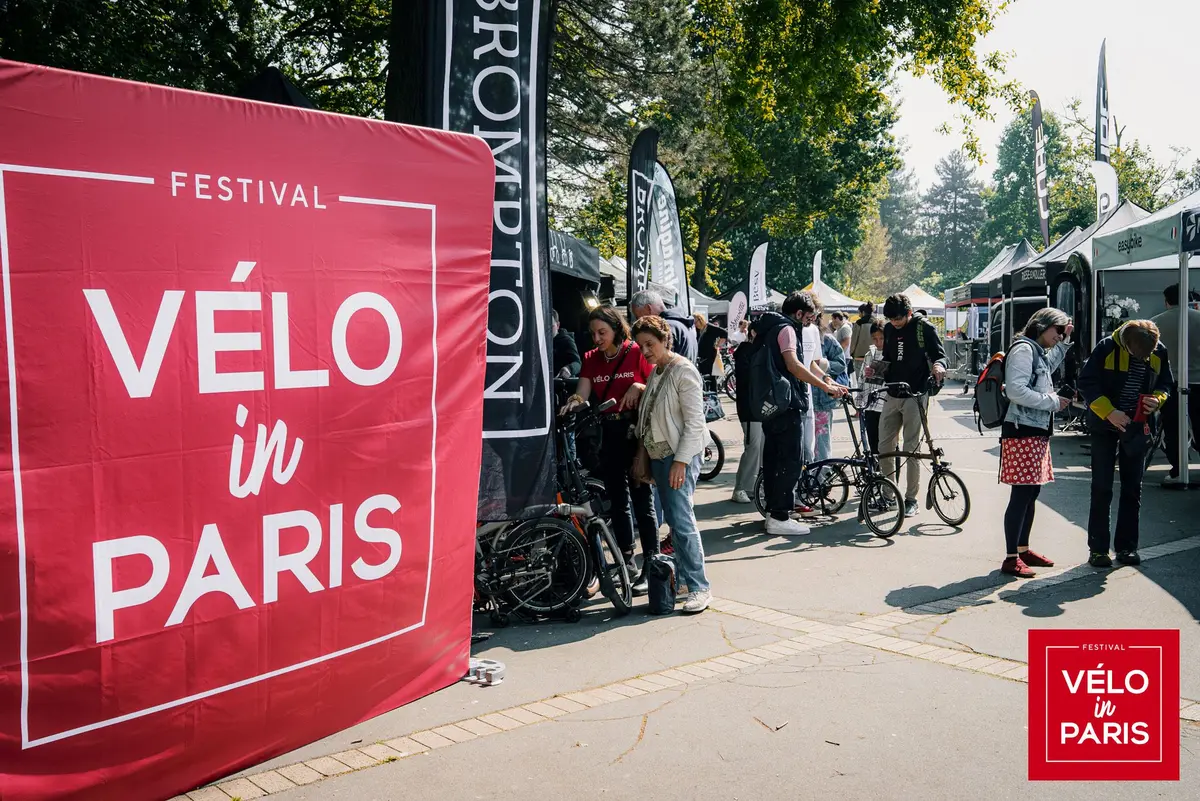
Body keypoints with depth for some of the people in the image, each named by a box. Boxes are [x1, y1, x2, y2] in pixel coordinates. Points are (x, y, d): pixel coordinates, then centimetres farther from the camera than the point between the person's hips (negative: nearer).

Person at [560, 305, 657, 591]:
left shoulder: (636, 352, -6)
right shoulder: (591, 359, 8)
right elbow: (583, 393, -1)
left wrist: (638, 388, -21)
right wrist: (574, 402, -22)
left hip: (635, 430, -5)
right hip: (608, 433, 5)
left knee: (641, 499, -4)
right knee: (617, 500, 12)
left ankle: (650, 565, 2)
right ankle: (627, 560, 25)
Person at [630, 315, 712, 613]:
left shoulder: (683, 371, -9)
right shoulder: (654, 373, 15)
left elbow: (695, 422, -14)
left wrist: (681, 461, -19)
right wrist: (642, 457, 14)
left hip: (680, 456, -8)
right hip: (657, 455, 8)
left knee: (681, 520, -12)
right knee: (673, 519, 10)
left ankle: (699, 588, -7)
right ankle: (681, 576, 19)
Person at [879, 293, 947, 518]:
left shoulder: (924, 328, -6)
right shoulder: (889, 329, 10)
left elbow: (940, 354, -5)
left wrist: (938, 365, -27)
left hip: (915, 395, -5)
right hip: (893, 395, 5)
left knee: (911, 449, -2)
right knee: (884, 447, 5)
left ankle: (911, 499, 7)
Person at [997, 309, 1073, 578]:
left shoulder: (1039, 352, 20)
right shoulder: (1023, 349, -11)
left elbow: (1049, 365, 46)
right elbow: (1016, 390, -22)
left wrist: (1065, 342, 33)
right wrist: (1052, 401, -14)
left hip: (1038, 433, 11)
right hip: (1022, 432, -11)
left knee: (1032, 493, 14)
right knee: (1021, 495, -10)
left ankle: (1023, 549, 24)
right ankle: (1011, 559, -8)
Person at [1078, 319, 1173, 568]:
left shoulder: (1159, 353, -4)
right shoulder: (1107, 348, -16)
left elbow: (1166, 384, 10)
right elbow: (1086, 382, -13)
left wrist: (1157, 399, -13)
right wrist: (1108, 411, -22)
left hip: (1137, 428, 4)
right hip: (1105, 426, -4)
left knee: (1132, 489, 8)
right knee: (1101, 488, -1)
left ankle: (1126, 547, 17)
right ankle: (1098, 548, 5)